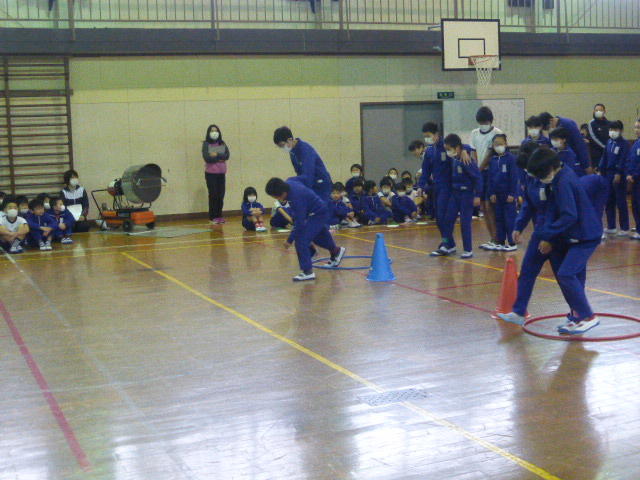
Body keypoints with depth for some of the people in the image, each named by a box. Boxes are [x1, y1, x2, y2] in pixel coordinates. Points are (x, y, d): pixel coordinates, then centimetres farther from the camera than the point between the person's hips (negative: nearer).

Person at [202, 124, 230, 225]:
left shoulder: (222, 144, 9)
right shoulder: (206, 144, -2)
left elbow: (227, 155, -4)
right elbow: (207, 158, -14)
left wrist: (216, 155, -14)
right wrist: (220, 158, -9)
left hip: (221, 173, 4)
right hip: (211, 173, -4)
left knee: (221, 195, 3)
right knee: (213, 195, -4)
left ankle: (219, 216, 10)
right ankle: (212, 217, 2)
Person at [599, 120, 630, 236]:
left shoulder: (624, 143, -9)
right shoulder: (609, 142, 10)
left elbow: (623, 160, -14)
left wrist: (619, 174, -19)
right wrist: (601, 171, 9)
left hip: (619, 175, -7)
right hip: (608, 174, 7)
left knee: (621, 202, -2)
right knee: (609, 201, 10)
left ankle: (625, 228, 4)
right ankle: (611, 227, 19)